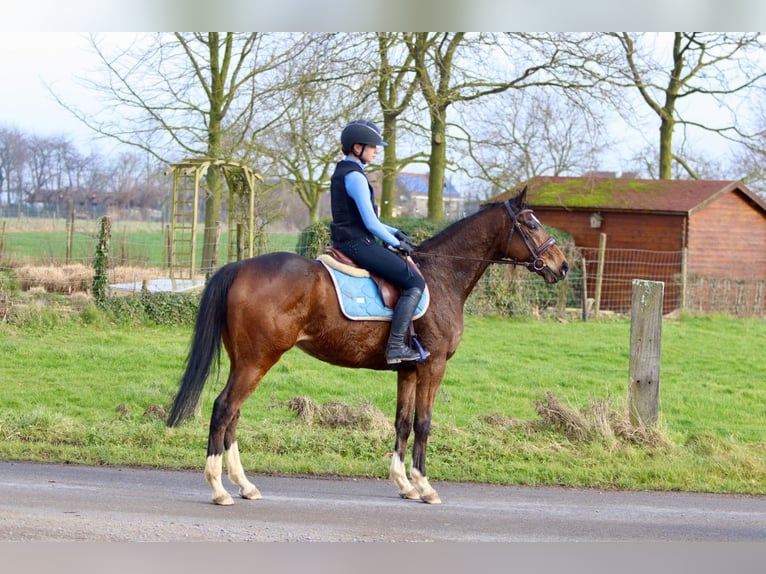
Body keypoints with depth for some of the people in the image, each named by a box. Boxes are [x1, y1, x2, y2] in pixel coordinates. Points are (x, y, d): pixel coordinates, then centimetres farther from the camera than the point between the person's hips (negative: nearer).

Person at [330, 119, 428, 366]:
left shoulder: (342, 172, 16)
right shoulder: (355, 177, -16)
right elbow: (371, 223, -19)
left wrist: (395, 233, 13)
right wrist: (396, 243, -5)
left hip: (346, 242, 11)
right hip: (358, 244, -11)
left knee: (410, 277, 23)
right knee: (415, 282, -13)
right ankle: (396, 346, -19)